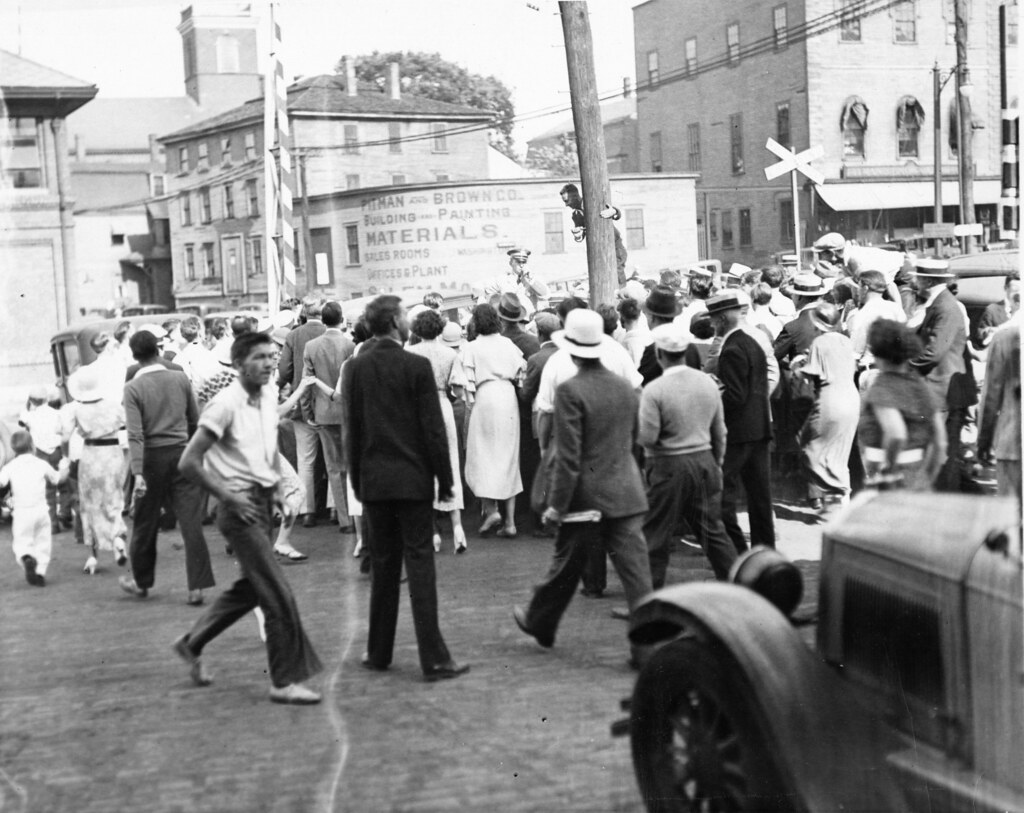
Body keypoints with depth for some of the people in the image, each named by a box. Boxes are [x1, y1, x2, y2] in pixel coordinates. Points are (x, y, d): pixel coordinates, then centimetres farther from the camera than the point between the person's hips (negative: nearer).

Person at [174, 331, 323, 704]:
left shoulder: (269, 397, 6)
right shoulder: (225, 404, -17)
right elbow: (188, 463, -18)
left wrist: (277, 487, 9)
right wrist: (228, 497, -17)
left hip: (262, 502, 9)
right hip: (241, 505, -8)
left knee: (250, 587, 20)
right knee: (278, 596, -8)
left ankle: (192, 643, 36)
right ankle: (286, 681, 2)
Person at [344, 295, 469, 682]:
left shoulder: (355, 367, 2)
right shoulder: (417, 366, -10)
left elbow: (352, 429, 6)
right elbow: (433, 428, -9)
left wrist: (356, 479, 14)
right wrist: (444, 479, -1)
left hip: (373, 480, 4)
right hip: (412, 479, -4)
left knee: (383, 566, 13)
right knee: (419, 564, -2)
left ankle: (379, 653, 19)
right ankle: (433, 659, -2)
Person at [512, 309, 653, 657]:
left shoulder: (570, 391, -15)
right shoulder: (625, 387, 5)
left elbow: (568, 456, -17)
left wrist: (557, 504, -12)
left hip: (587, 496, -4)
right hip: (627, 495, 4)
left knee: (565, 566, 15)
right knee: (635, 571, 2)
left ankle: (540, 622, 36)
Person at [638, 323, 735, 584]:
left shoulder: (654, 390, -15)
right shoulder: (708, 382, 2)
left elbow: (647, 437, -15)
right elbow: (719, 433, 9)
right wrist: (717, 463, 20)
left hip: (668, 467, -5)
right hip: (704, 462, 5)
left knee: (656, 533, 6)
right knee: (712, 529, 14)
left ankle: (651, 589, 11)